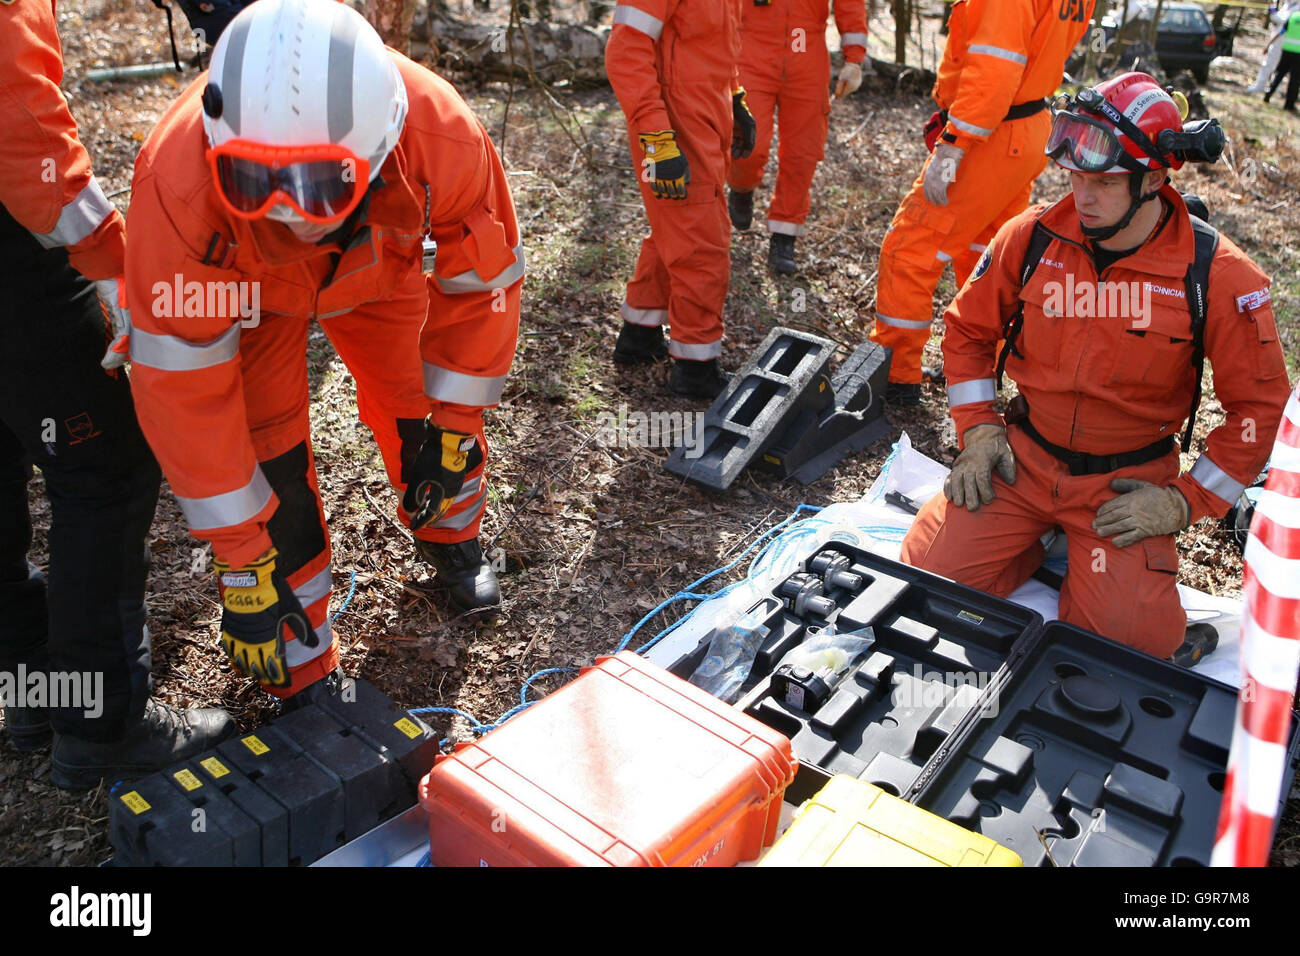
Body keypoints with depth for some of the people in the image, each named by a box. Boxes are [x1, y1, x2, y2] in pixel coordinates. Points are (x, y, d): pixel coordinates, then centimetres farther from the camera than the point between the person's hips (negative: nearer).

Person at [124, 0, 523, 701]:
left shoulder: (443, 141, -39)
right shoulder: (178, 184, -41)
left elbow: (480, 289, -21)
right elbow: (185, 388, -33)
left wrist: (449, 428, -12)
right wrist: (243, 564, -28)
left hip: (377, 266, 2)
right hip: (242, 288, -1)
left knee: (426, 413, 1)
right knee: (266, 458, -10)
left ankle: (449, 538, 38)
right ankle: (304, 678, 10)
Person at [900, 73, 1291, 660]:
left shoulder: (1218, 274, -12)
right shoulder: (1032, 237, -6)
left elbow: (1260, 404, -4)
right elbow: (967, 329, 8)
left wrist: (1186, 500, -9)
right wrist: (978, 429, -1)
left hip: (1129, 482, -1)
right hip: (1022, 458, 2)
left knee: (1132, 639, -17)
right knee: (928, 573, -13)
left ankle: (1087, 560, 15)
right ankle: (1043, 543, 14)